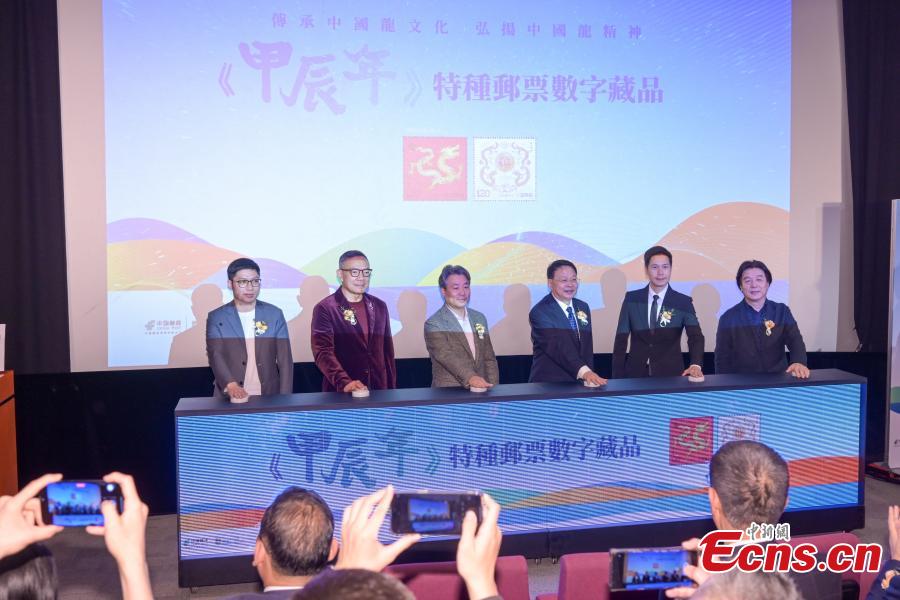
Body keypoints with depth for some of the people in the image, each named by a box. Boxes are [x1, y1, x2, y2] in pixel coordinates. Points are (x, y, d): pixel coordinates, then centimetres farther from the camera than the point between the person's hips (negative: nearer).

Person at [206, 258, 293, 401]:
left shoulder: (274, 314, 4)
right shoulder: (217, 318, 1)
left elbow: (285, 361, 2)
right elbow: (215, 356, -11)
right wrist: (231, 385, -28)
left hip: (269, 397, 1)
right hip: (230, 399, -1)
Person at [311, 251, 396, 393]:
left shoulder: (379, 307, 11)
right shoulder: (325, 309, -6)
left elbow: (387, 352, 13)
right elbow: (323, 352, -17)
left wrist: (391, 390, 8)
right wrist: (345, 383, -31)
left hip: (378, 392, 4)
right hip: (341, 394, -4)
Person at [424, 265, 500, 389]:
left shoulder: (480, 318, 15)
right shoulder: (434, 324, -4)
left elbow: (489, 359, 16)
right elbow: (447, 357, -17)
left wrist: (493, 388, 4)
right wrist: (470, 378, -30)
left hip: (481, 390, 4)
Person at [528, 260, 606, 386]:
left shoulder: (583, 307, 10)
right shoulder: (540, 312, -13)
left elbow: (587, 347, 10)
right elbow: (558, 347, -24)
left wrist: (590, 376, -5)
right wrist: (584, 372, -35)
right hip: (549, 384, -5)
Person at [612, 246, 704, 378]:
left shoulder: (684, 302, -3)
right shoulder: (632, 299, 1)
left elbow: (696, 337, -12)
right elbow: (621, 339, 1)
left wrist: (696, 365, -32)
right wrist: (617, 379, -5)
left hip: (670, 374, -1)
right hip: (636, 374, 1)